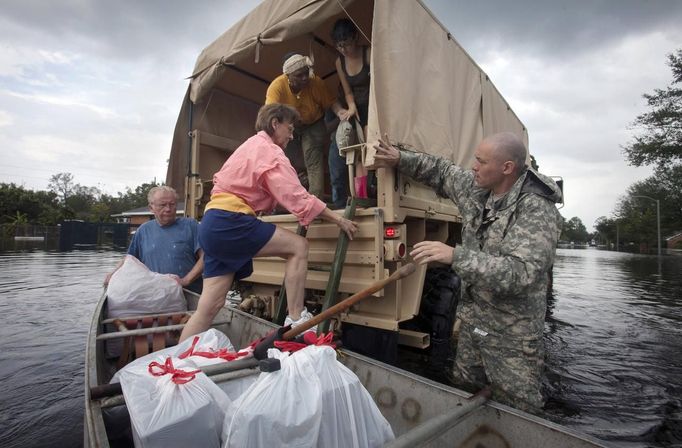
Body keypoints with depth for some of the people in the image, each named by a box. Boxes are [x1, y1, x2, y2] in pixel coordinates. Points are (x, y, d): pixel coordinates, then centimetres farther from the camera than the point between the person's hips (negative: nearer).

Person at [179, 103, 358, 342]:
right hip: (229, 222, -10)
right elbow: (296, 197, -14)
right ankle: (296, 320, -7)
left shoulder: (251, 146, 26)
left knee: (210, 306, 7)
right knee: (298, 245, -8)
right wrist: (338, 218, -7)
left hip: (212, 225, 10)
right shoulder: (269, 151, -5)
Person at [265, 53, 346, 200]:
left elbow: (331, 101, -11)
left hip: (313, 125, 0)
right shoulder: (277, 86, -28)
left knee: (314, 161, -14)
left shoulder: (316, 83, -23)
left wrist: (340, 111, -34)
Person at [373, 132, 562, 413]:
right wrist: (400, 159, 9)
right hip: (472, 322, 7)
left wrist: (455, 256, -39)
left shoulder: (537, 211, -23)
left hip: (511, 336, -7)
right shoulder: (477, 188, -1)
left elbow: (519, 273, -34)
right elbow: (442, 171, 16)